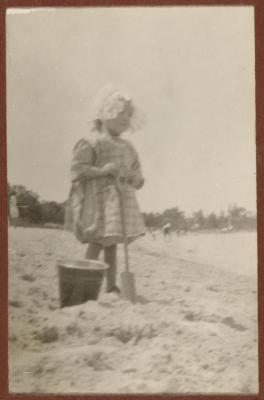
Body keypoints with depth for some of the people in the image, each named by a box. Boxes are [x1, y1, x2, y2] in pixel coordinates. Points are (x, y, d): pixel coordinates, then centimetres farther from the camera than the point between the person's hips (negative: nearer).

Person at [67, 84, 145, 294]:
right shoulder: (90, 143, -7)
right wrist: (101, 171, -23)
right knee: (98, 242, -10)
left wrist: (134, 178, 1)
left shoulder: (127, 147, 16)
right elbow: (77, 168, -13)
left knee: (112, 244, 10)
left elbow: (135, 171, 24)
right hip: (99, 197, -7)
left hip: (121, 198, 7)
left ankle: (112, 285, 15)